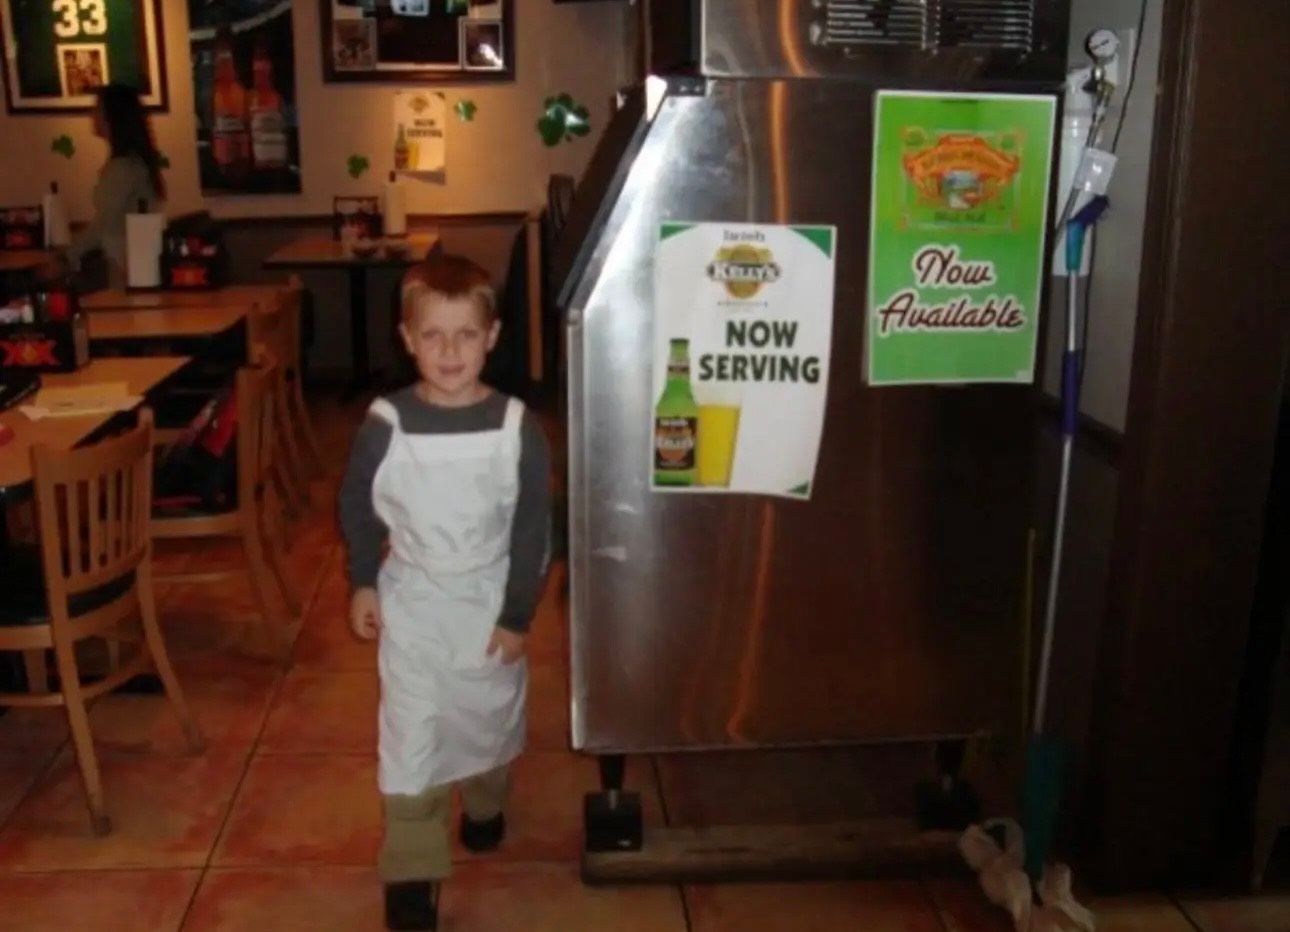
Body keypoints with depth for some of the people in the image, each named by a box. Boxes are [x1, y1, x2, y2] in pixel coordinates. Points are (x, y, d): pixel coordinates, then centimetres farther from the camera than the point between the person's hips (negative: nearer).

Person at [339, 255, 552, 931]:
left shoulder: (517, 427, -16)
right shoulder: (385, 424, -15)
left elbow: (533, 531, -9)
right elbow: (357, 508, 1)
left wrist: (517, 615, -8)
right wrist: (362, 584, -1)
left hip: (489, 603, 1)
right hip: (410, 604, -1)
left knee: (488, 716, 21)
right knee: (409, 735, 2)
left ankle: (485, 804, 51)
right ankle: (412, 871, 17)